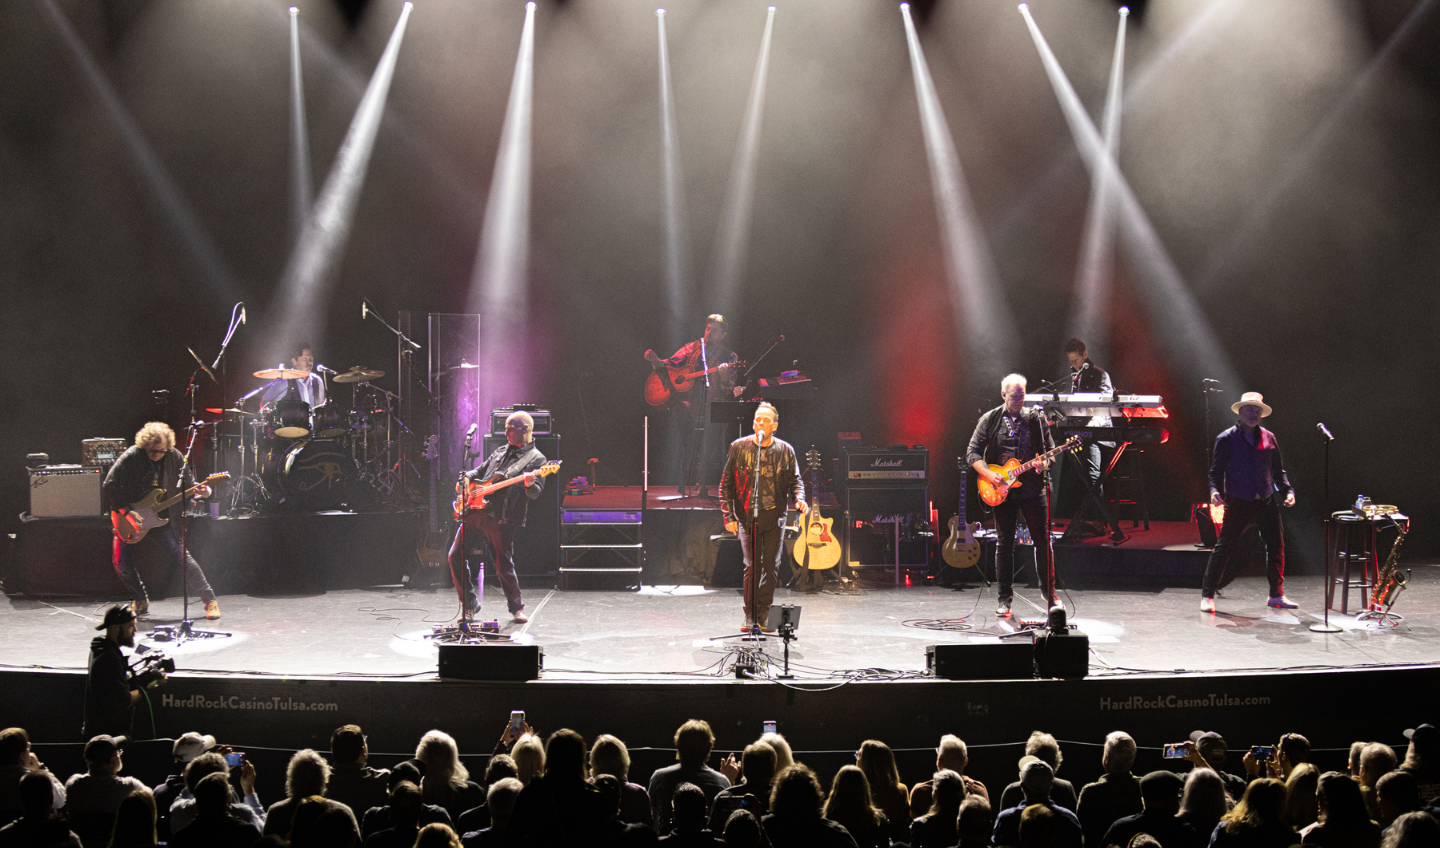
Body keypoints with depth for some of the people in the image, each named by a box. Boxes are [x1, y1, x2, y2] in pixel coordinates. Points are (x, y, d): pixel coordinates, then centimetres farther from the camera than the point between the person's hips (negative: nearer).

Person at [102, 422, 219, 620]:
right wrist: (124, 512, -17)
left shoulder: (174, 458, -5)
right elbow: (109, 486, -11)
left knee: (180, 557, -12)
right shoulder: (131, 457, -13)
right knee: (121, 563, -5)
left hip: (160, 520, 0)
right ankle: (141, 602, 21)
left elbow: (189, 484, 4)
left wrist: (202, 491, -18)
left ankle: (210, 600, -5)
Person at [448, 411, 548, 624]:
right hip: (475, 509, 6)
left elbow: (535, 493, -7)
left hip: (501, 518, -6)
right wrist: (467, 477, 10)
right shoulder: (500, 451, 22)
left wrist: (530, 485, -29)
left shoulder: (536, 459, 2)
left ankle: (517, 607, 15)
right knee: (456, 555, 1)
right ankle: (469, 604, 13)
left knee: (503, 565, -6)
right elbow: (480, 471, 31)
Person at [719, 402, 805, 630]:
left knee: (771, 566, 2)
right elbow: (726, 484, 4)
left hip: (775, 517, 1)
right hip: (748, 517, -1)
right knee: (752, 566, -2)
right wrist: (729, 516, -2)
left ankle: (764, 616, 12)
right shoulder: (739, 447, 1)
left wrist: (798, 499, -11)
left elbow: (795, 480, 11)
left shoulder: (785, 450, 4)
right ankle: (750, 616, 8)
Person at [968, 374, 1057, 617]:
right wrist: (988, 474, -12)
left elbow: (1049, 449, 10)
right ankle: (1005, 598, 9)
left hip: (1032, 488, 1)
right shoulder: (990, 420, 3)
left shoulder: (1036, 419, 6)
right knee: (1004, 543, 2)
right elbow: (972, 453, 2)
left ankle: (1049, 593, 14)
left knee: (1043, 540, 1)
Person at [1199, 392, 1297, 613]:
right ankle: (1207, 596, 1)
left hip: (1266, 502, 4)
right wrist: (1215, 490, -18)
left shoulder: (1269, 438, 10)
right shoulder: (1226, 439, -1)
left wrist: (1287, 491, 3)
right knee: (1224, 547, -6)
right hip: (1238, 503, -4)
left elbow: (1278, 470, 16)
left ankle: (1276, 595, 22)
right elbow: (1216, 470, 0)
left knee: (1276, 547, 7)